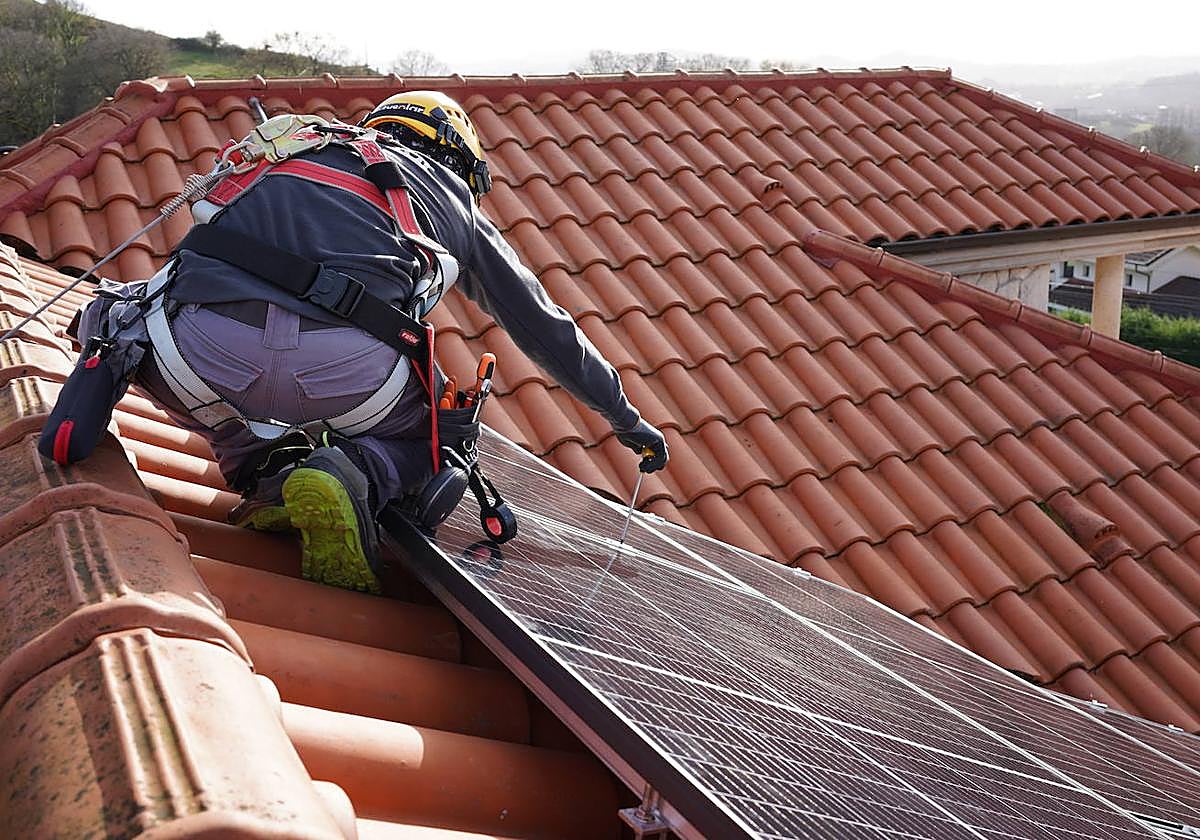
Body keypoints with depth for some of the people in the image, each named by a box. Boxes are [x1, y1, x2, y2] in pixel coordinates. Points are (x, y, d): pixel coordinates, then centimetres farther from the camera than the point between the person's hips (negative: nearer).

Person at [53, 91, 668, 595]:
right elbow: (545, 326, 38)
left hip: (203, 351, 2)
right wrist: (627, 419, 51)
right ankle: (355, 476, -4)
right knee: (444, 432, 29)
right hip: (345, 368, -2)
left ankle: (265, 471, 15)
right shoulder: (449, 197, 31)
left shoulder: (302, 144, 39)